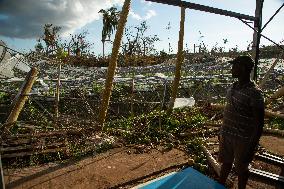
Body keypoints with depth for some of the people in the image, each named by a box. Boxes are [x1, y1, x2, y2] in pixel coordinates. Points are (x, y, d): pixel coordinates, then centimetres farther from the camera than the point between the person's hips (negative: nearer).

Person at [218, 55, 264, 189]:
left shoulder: (254, 93, -21)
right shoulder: (233, 87, 2)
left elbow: (259, 123, -18)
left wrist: (252, 147, -17)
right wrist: (222, 131, 16)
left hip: (243, 139, -6)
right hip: (227, 134, 7)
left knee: (241, 168, 15)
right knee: (225, 162, 23)